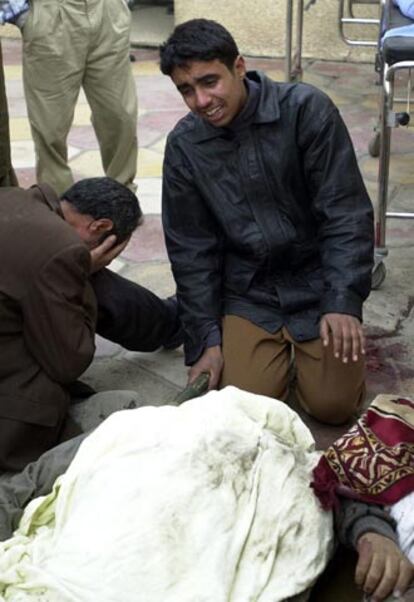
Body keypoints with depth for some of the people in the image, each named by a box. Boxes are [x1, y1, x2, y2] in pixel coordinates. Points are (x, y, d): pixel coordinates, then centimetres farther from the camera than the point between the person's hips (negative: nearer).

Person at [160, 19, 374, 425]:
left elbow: (346, 214, -15)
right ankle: (282, 345, 20)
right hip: (248, 294, 2)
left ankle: (303, 344, 22)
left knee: (333, 405, -9)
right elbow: (191, 248, 0)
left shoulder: (306, 110, -16)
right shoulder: (184, 145, -6)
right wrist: (205, 339, -4)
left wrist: (343, 302, -23)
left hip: (317, 283, -2)